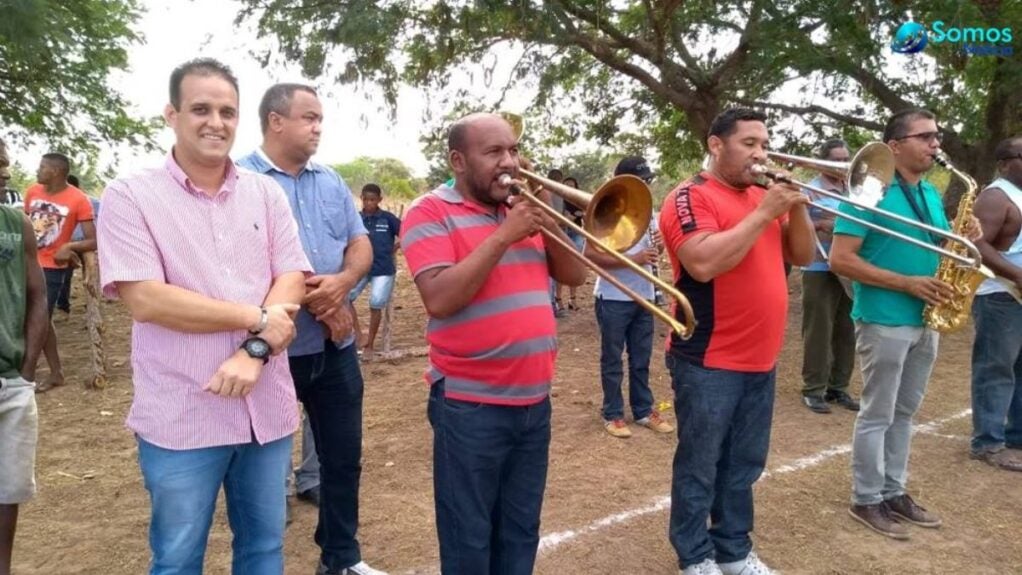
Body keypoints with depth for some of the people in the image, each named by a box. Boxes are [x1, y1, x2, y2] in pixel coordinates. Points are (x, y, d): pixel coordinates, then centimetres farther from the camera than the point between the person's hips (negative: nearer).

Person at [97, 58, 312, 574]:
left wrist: (255, 352, -16)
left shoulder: (266, 193, 6)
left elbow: (292, 282, 0)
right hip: (181, 419, -3)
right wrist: (256, 318, -14)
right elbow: (144, 299, -14)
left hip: (267, 409, 4)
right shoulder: (130, 195, -5)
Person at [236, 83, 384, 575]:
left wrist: (341, 283, -13)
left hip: (336, 346, 6)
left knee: (343, 456, 15)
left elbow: (361, 246, 8)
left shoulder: (331, 181, 11)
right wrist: (307, 294, -17)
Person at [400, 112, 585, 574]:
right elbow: (439, 300, -21)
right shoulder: (431, 212, -8)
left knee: (521, 534, 19)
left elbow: (574, 276, 10)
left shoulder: (523, 209, 12)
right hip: (470, 406, -6)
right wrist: (504, 236, -20)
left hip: (534, 401, 6)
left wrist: (548, 222, -6)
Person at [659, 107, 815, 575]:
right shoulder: (691, 197, -11)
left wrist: (796, 207, -4)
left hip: (760, 360, 8)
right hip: (707, 363, -7)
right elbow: (704, 264, -26)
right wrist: (764, 213, -21)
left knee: (744, 465, 17)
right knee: (699, 467, 5)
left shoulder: (763, 195, 12)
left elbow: (802, 255, 12)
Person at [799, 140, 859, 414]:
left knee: (846, 332, 9)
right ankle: (813, 390, 6)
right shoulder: (810, 190, -4)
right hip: (820, 271, -6)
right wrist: (820, 224, -22)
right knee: (818, 332, -2)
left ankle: (838, 387, 19)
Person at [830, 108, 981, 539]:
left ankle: (894, 492, 27)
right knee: (877, 415, 1)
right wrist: (906, 283, -20)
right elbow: (840, 259, -19)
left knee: (904, 412, 15)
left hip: (926, 321, 8)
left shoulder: (931, 194, 12)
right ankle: (867, 500, 14)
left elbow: (937, 249, 21)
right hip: (884, 321, -8)